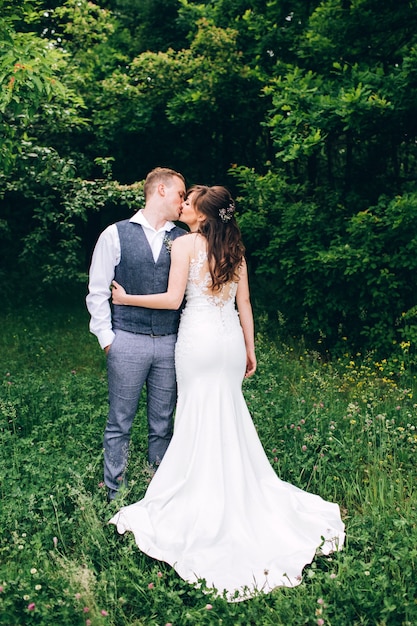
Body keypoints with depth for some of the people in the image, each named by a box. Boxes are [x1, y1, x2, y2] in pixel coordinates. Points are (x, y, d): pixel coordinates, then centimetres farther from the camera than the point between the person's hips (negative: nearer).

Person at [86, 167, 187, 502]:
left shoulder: (184, 239, 8)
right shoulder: (116, 235, 0)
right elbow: (97, 292, 1)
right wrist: (107, 338, -4)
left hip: (170, 343, 3)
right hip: (128, 342, -2)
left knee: (163, 423, 12)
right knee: (120, 423, 7)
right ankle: (116, 494, 23)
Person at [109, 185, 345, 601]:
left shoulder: (186, 243, -8)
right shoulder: (234, 247, 8)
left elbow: (173, 299, -13)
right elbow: (244, 304, 8)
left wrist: (126, 299, -2)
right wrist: (250, 348, 14)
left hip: (199, 338, -5)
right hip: (231, 337, 5)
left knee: (199, 418, 6)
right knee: (230, 417, 16)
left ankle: (205, 507, 18)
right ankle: (242, 495, 27)